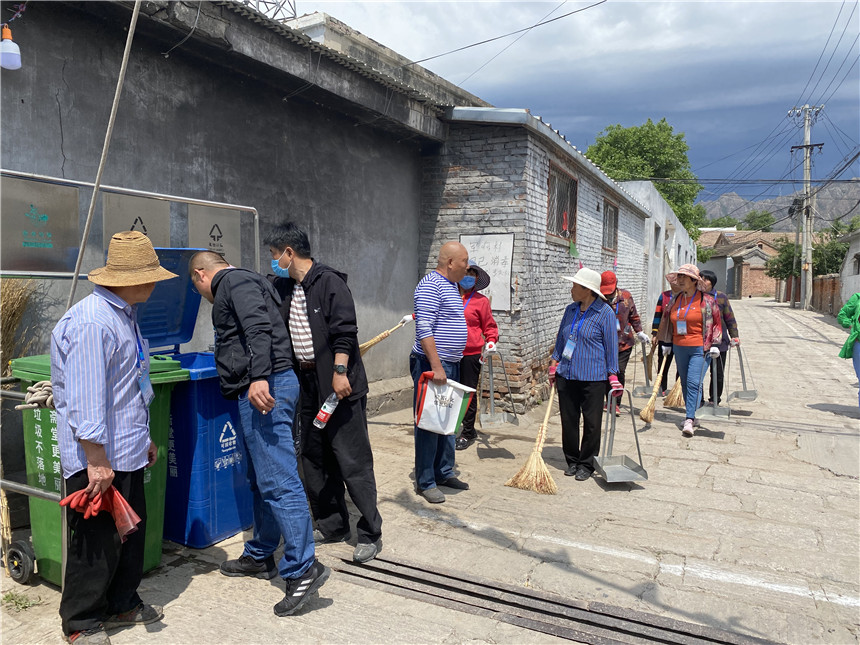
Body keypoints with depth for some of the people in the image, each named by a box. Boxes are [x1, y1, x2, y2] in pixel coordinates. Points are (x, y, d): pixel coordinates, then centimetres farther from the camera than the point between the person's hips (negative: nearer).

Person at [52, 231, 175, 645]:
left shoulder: (124, 315, 11)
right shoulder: (91, 323, -23)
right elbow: (85, 400, -25)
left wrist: (143, 438, 22)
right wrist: (97, 459, -23)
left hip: (127, 455, 10)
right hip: (98, 460, -10)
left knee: (131, 532, 19)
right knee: (96, 542, 5)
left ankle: (123, 604, 36)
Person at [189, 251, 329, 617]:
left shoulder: (234, 282, -5)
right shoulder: (239, 283, 27)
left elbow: (259, 328, -22)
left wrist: (259, 377, -31)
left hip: (263, 388, -11)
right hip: (256, 391, 11)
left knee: (277, 480, -12)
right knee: (261, 478, 17)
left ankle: (303, 569, -8)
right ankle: (260, 556, 28)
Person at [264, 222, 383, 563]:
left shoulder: (329, 282, -11)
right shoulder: (284, 287, 13)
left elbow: (344, 332, -18)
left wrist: (339, 373, -21)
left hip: (338, 385, -9)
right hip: (309, 385, 9)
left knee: (352, 460, -4)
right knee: (315, 460, 14)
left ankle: (370, 534, 7)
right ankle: (332, 525, 28)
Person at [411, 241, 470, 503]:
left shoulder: (451, 286, 16)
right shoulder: (430, 285, -15)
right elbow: (424, 330, -22)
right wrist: (436, 366, -25)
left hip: (451, 365, 10)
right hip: (432, 365, -10)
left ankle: (444, 472, 28)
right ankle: (425, 482, 6)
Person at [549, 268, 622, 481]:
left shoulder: (605, 313, -7)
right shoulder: (570, 310, 10)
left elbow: (611, 346, -5)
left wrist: (613, 376, -7)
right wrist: (554, 363, 11)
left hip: (593, 378, -5)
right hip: (566, 375, 5)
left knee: (591, 423, 3)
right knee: (568, 420, 9)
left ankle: (586, 464, 17)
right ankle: (572, 460, 24)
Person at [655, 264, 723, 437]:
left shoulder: (706, 300, -4)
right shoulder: (675, 299, 11)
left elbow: (716, 322, 0)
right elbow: (668, 323, 20)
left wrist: (715, 345, -6)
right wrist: (667, 344, 20)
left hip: (699, 348, -6)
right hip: (679, 348, 6)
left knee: (694, 383, -13)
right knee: (685, 383, 11)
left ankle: (689, 420, -14)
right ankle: (692, 416, 23)